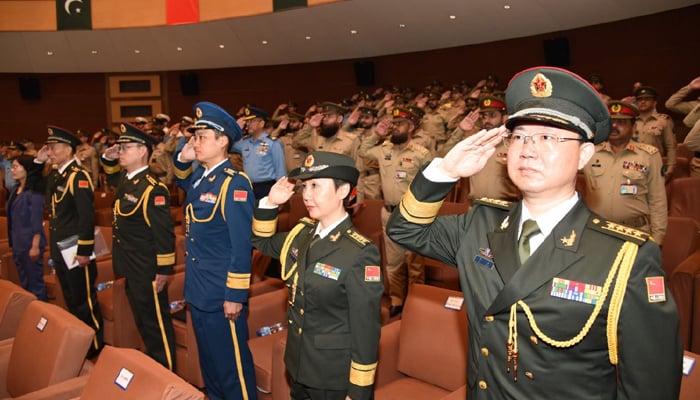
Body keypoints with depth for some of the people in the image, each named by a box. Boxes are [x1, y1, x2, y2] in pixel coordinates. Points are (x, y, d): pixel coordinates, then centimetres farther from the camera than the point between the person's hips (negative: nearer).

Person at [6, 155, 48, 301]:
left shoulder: (34, 192, -14)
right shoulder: (15, 190, 11)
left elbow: (37, 221, -17)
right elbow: (12, 219, 14)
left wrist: (35, 246, -19)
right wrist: (12, 242, 13)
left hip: (30, 244, -8)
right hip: (17, 244, 9)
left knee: (35, 282, 1)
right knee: (25, 283, 17)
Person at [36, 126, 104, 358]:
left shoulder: (78, 176, -17)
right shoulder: (55, 175, 10)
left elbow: (87, 216, -22)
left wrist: (84, 250, -23)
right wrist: (38, 161, 7)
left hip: (76, 251, -9)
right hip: (60, 250, 9)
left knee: (84, 300, 3)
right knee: (71, 300, 18)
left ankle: (95, 346, 16)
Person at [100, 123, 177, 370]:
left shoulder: (153, 189, -21)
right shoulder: (125, 180, 6)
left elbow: (164, 233, -22)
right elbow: (111, 176, 32)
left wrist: (163, 271, -19)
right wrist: (108, 158, 11)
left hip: (147, 273, -9)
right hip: (130, 269, 9)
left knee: (156, 323, 4)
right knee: (142, 322, 20)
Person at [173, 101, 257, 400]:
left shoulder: (235, 183, -19)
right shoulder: (198, 176, 5)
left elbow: (242, 246, -21)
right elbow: (181, 181, 30)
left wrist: (235, 296, -19)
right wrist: (182, 159, 7)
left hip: (221, 296, -8)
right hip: (198, 291, 9)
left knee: (231, 363, 6)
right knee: (208, 358, 23)